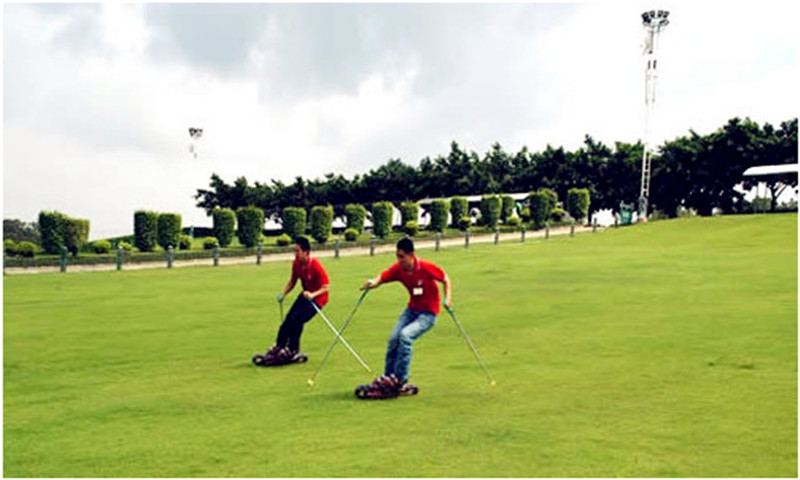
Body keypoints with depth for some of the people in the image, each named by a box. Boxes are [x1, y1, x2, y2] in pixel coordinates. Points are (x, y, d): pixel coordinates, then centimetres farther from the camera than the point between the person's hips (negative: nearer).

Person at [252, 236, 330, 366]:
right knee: (288, 319, -6)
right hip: (305, 295, 7)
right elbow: (292, 281, 11)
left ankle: (292, 351, -8)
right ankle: (278, 348, -2)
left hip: (317, 298, -7)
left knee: (296, 318, -21)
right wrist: (283, 293, -5)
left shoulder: (316, 266, -24)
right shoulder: (296, 263, -4)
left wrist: (312, 295, -37)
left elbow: (326, 287, -22)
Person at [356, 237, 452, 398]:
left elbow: (445, 279, -8)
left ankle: (399, 380, -19)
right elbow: (382, 278, -7)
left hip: (428, 313, -6)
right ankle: (388, 378, 5)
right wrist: (372, 283, -29)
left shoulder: (426, 267, -21)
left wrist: (448, 298, -19)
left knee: (405, 335, -26)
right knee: (393, 339, -9)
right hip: (411, 309, 6)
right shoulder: (398, 269, -7)